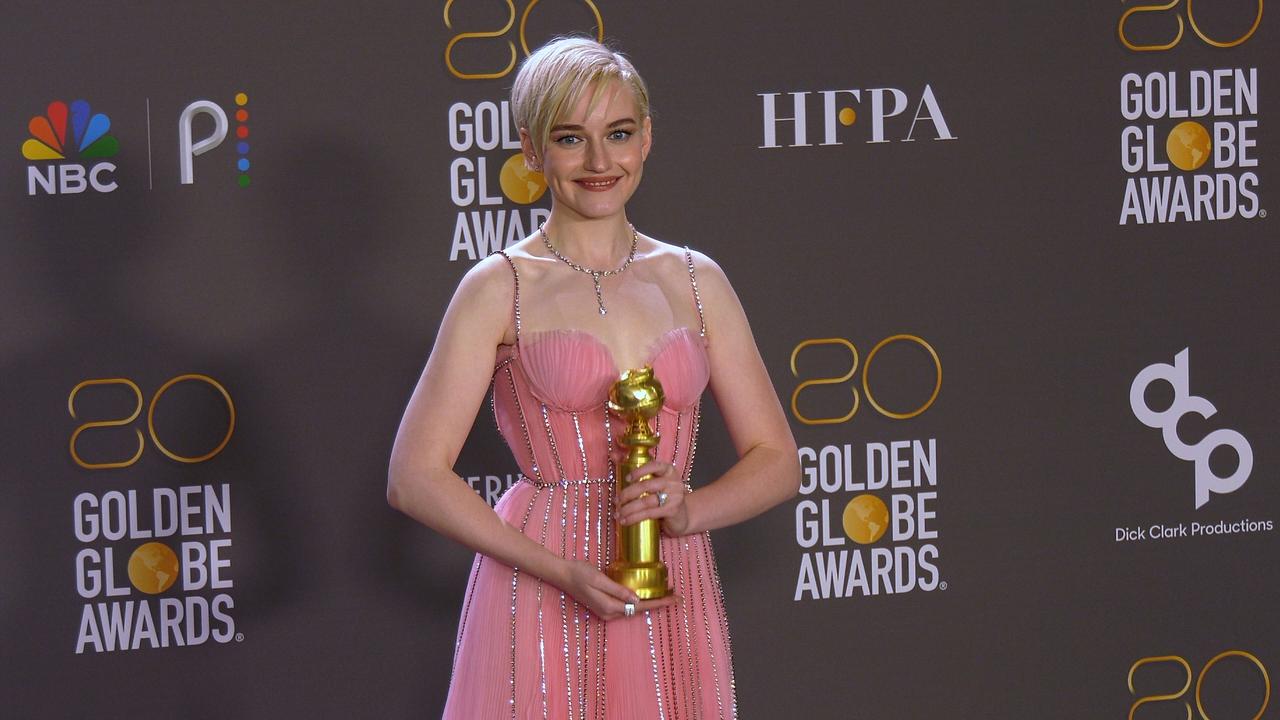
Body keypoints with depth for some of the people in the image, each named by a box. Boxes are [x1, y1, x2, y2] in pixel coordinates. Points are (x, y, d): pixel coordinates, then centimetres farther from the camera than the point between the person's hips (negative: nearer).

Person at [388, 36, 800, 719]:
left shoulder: (695, 280, 8)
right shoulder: (500, 286, -2)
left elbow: (777, 460, 10)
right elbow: (415, 477, -7)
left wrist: (688, 510, -10)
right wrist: (565, 571, -15)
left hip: (673, 605, 3)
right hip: (542, 603, -3)